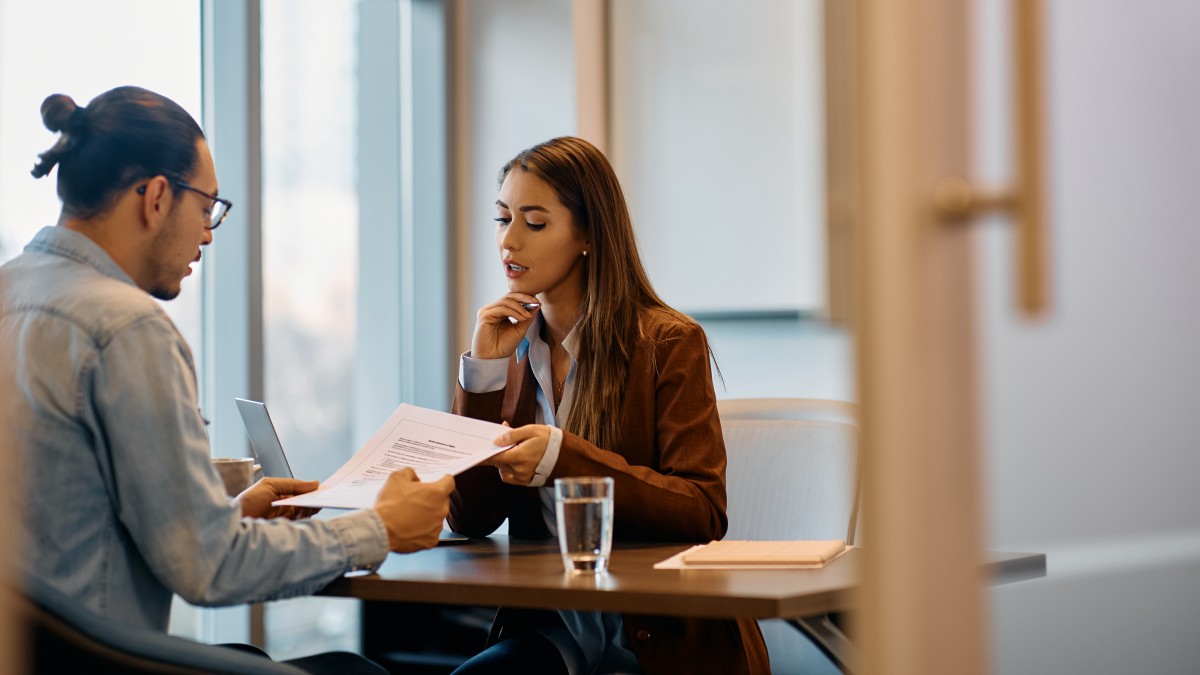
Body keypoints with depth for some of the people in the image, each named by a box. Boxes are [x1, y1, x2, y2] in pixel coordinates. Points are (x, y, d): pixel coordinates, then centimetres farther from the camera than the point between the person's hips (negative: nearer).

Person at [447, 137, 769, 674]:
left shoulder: (668, 343, -5)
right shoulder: (509, 351, 9)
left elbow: (703, 513, -13)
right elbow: (469, 520, 4)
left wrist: (564, 458, -24)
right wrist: (483, 374, -5)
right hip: (550, 628, 4)